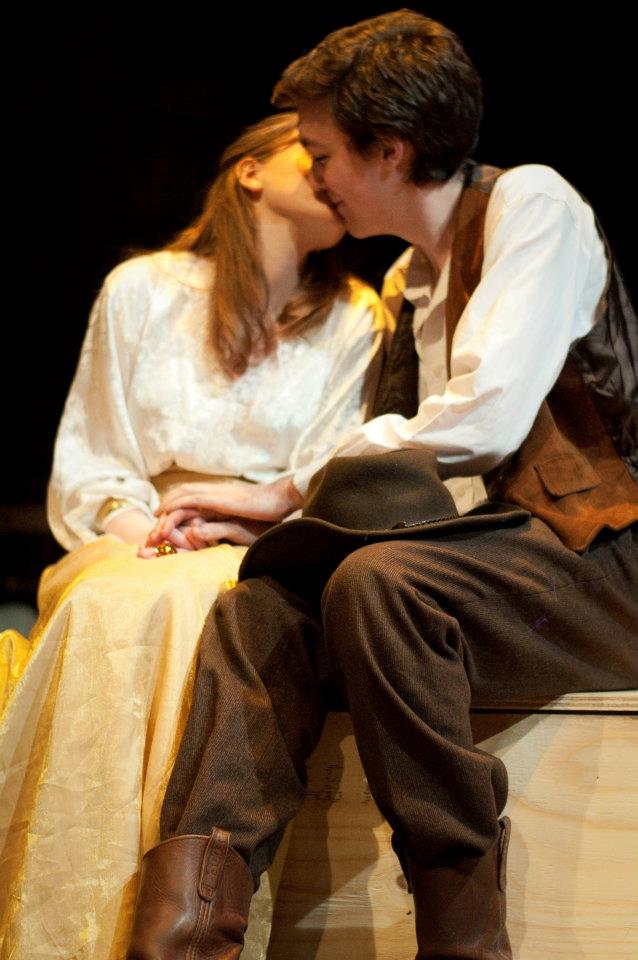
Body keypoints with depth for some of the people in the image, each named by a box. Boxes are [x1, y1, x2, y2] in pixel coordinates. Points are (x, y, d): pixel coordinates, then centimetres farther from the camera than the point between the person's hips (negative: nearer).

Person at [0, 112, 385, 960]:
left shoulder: (354, 320, 12)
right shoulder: (142, 290, 13)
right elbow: (88, 454, 13)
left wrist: (233, 526, -12)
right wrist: (132, 522, -7)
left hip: (262, 556, -1)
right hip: (134, 547, 1)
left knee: (201, 609, -37)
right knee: (103, 612, -35)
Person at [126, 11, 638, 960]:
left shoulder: (529, 203, -5)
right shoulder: (407, 282, 20)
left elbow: (483, 419, -18)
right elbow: (406, 452, 18)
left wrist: (290, 490, -10)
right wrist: (238, 512, 4)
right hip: (482, 550, 8)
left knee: (381, 580, -33)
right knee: (261, 599, -13)